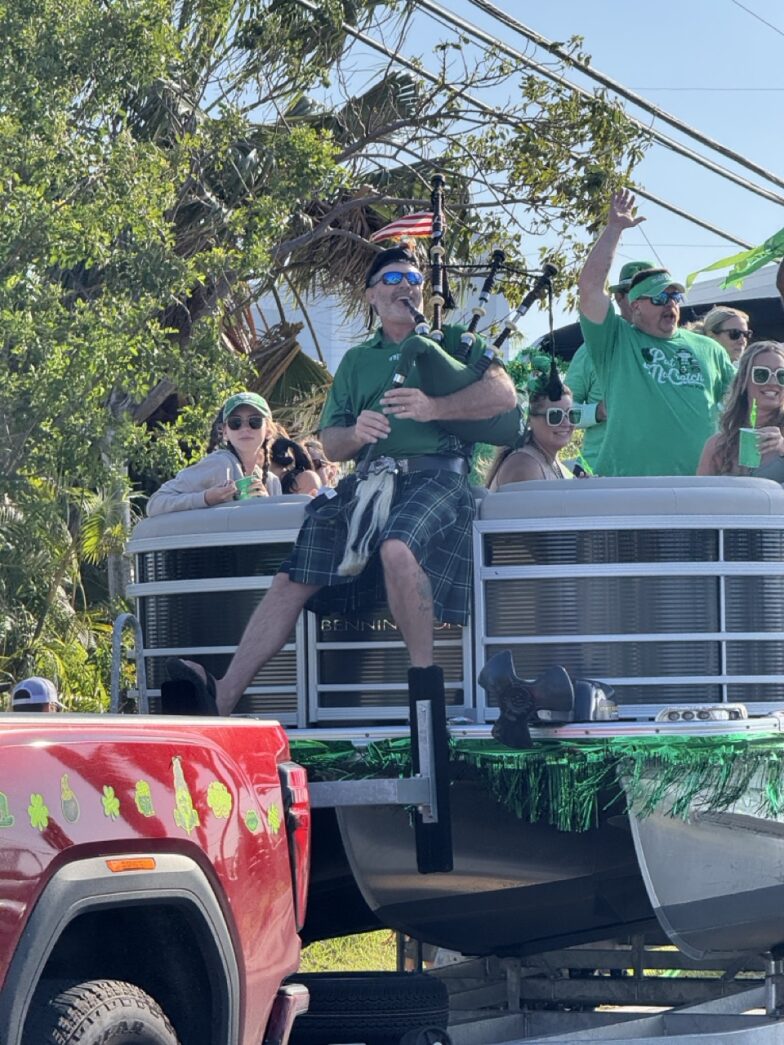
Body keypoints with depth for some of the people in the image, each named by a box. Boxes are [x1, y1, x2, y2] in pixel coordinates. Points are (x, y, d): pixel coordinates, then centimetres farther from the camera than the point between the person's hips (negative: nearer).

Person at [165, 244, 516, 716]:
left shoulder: (454, 341, 16)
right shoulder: (356, 361, 28)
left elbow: (504, 394, -2)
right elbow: (331, 445, 21)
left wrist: (434, 407, -18)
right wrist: (355, 432, -4)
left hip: (436, 474, -5)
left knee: (396, 548, -38)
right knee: (293, 579, -12)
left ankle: (425, 678, -25)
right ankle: (221, 700, -19)